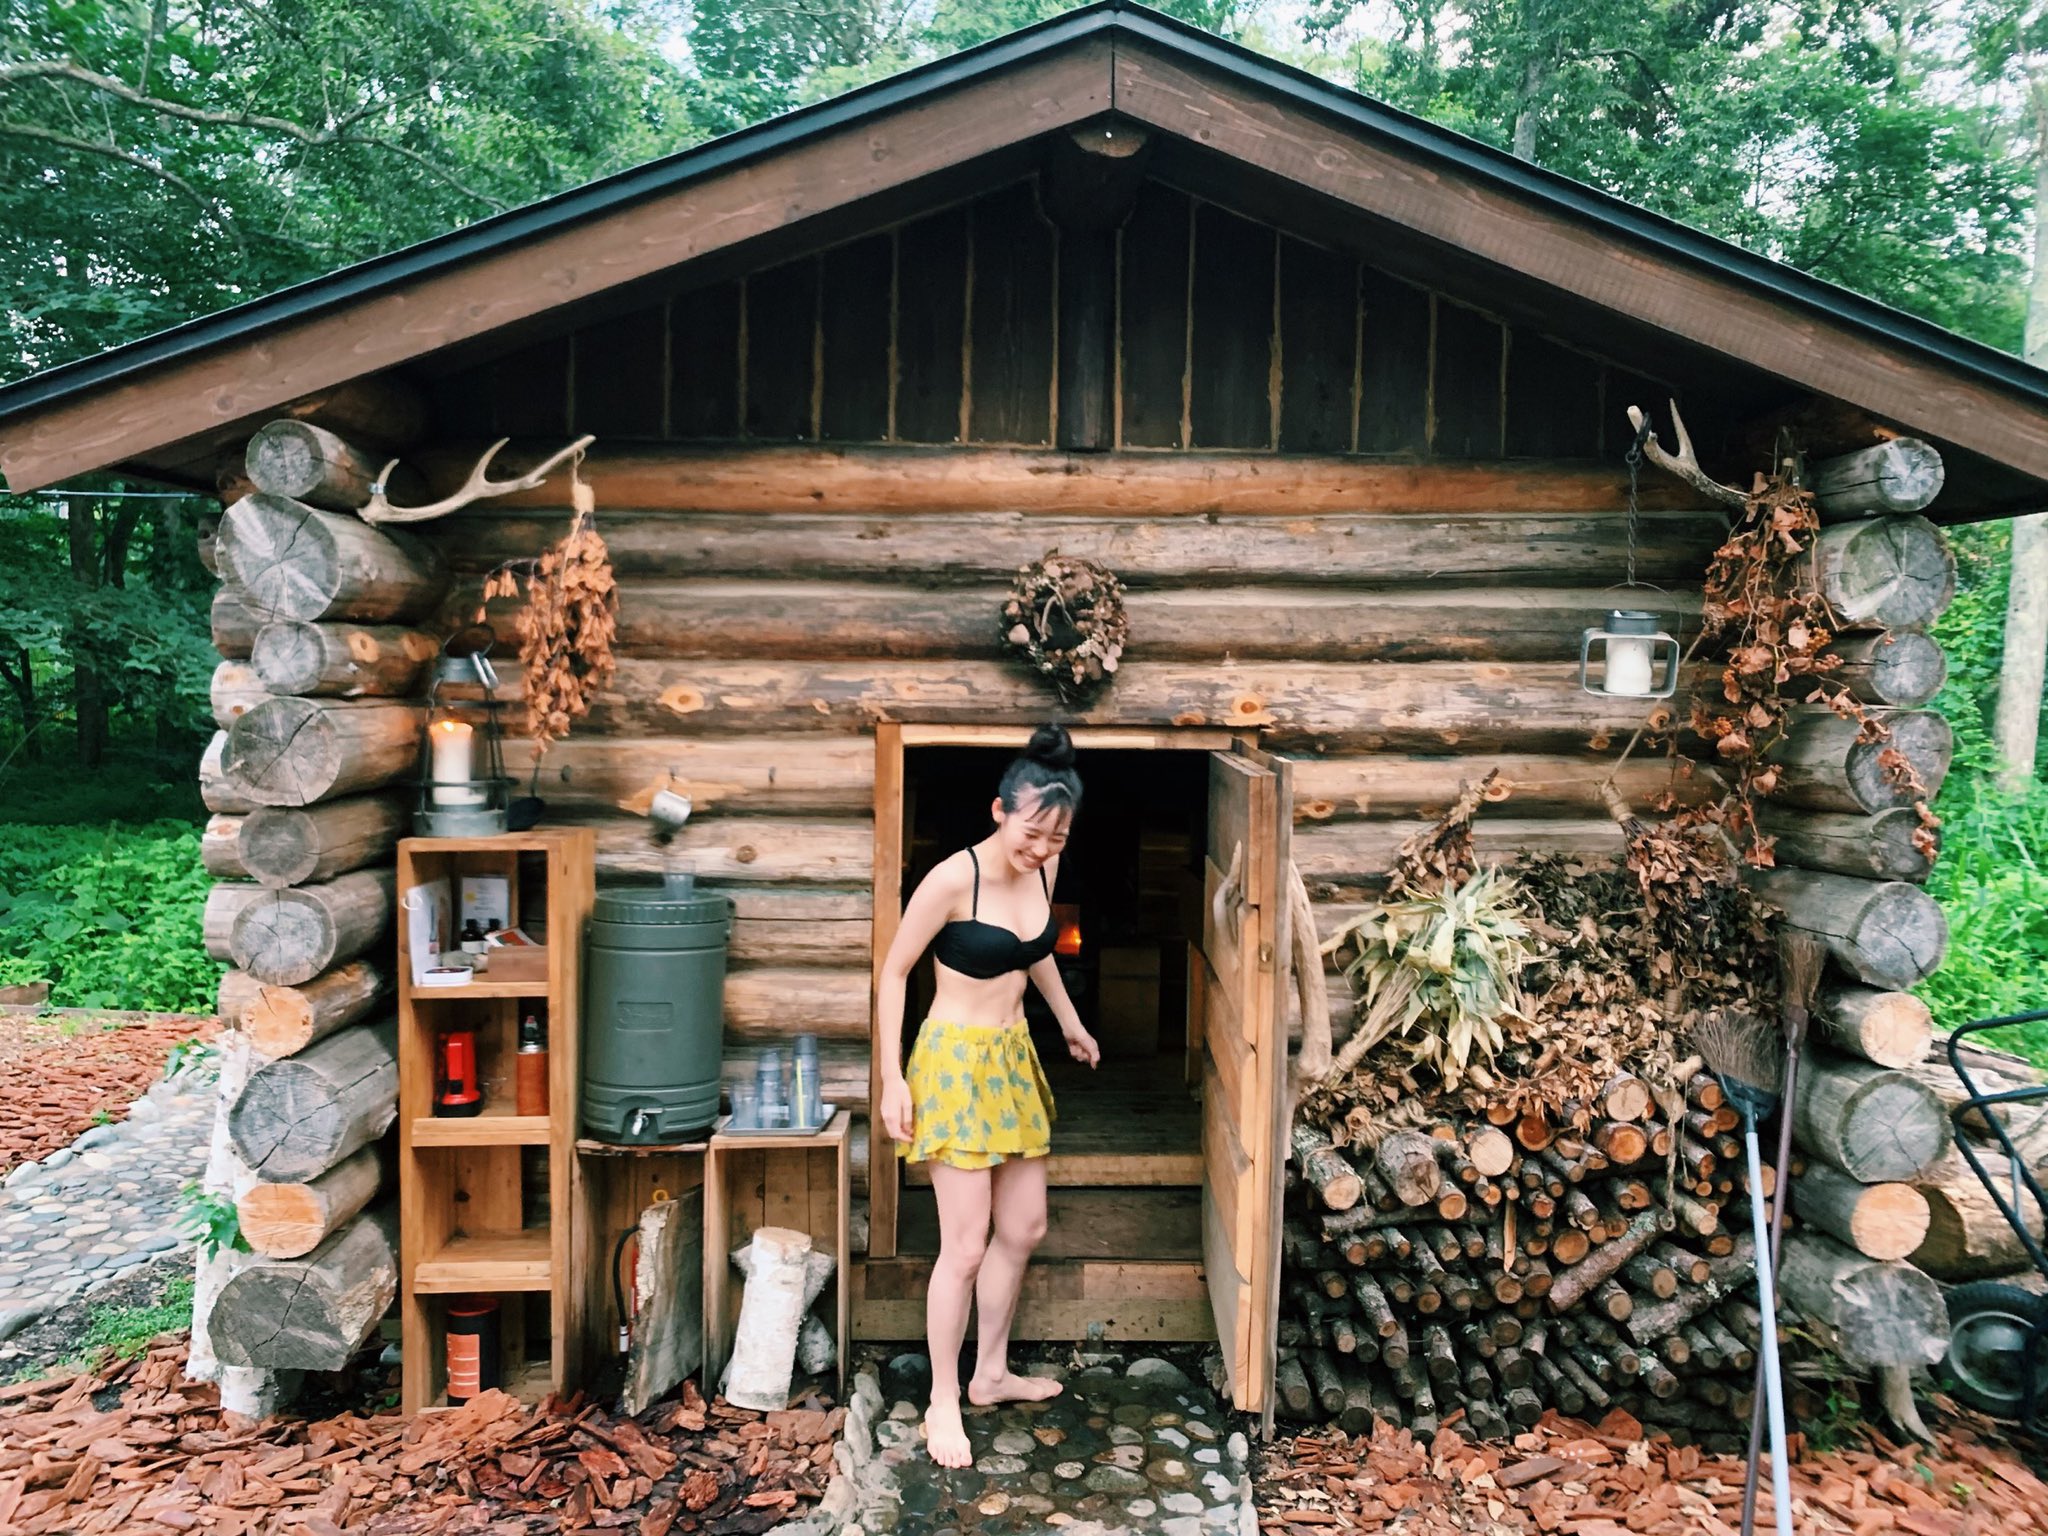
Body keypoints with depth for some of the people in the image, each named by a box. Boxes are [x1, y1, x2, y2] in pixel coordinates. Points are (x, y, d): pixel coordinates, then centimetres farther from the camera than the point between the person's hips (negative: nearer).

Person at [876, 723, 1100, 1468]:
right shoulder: (952, 879, -22)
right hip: (956, 1062, -7)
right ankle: (943, 1403, 16)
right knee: (965, 1246, -2)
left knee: (1024, 1228, 15)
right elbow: (893, 973, -13)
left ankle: (991, 1373, 34)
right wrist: (892, 1078, -14)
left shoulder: (1044, 869, -1)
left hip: (1014, 1057, 8)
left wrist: (1069, 1022, 29)